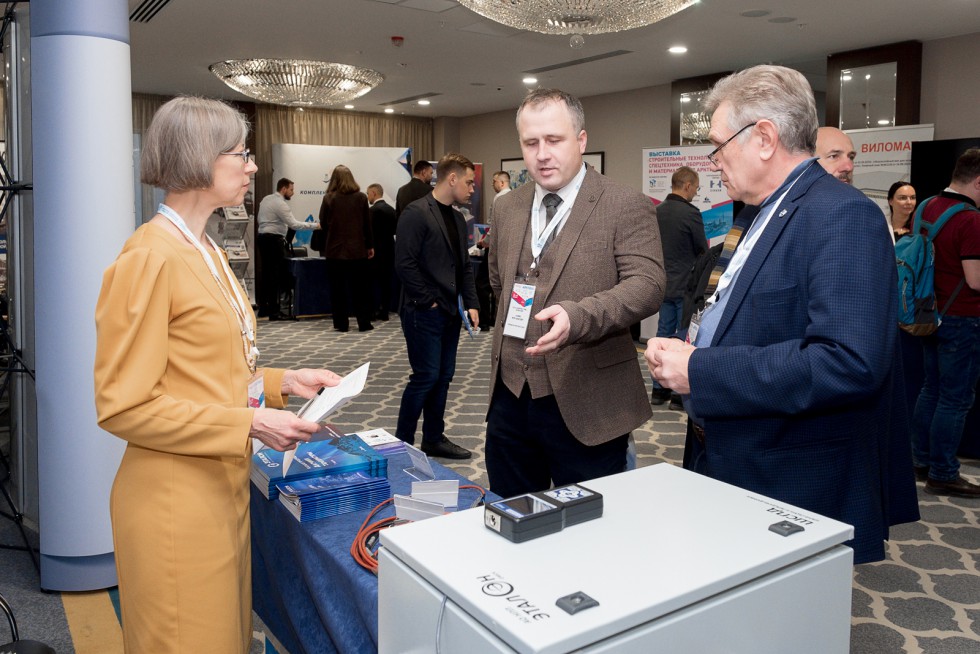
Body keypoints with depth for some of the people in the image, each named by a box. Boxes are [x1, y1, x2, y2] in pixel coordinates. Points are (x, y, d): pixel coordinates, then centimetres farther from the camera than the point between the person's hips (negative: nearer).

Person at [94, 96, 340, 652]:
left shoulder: (207, 251, 12)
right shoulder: (150, 258, -17)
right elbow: (123, 405, -17)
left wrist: (282, 382, 3)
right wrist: (249, 424, -20)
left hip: (224, 484, 9)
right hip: (177, 501, -9)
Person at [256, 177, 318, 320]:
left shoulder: (266, 199, 14)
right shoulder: (280, 204, -15)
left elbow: (260, 219, 20)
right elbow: (294, 224, -21)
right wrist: (315, 226, -18)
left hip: (262, 237, 9)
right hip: (274, 240, -9)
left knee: (265, 273, 12)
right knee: (276, 275, -7)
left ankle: (263, 308, 17)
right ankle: (273, 311, -8)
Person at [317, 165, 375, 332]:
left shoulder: (328, 198, -5)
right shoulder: (361, 197, -2)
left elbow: (323, 224, 1)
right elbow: (367, 224, 3)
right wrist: (370, 246, 11)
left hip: (334, 251, -1)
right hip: (357, 250, 1)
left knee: (337, 289, 7)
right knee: (360, 288, 8)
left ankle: (341, 323, 8)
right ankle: (364, 323, 9)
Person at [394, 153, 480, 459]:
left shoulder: (458, 218, 15)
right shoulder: (416, 213, -13)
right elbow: (404, 264, -18)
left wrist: (471, 304, 8)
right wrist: (429, 301, -14)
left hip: (450, 312, 8)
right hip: (424, 313, -8)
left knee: (444, 376, 12)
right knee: (426, 377, -5)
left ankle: (434, 438, 25)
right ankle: (402, 442, 10)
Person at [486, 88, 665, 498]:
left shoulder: (626, 207, -7)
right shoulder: (506, 209, 10)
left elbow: (647, 285, -19)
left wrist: (577, 317, -34)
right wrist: (516, 322, 12)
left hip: (586, 406, -5)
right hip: (510, 398, 6)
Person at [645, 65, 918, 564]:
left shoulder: (842, 217, -19)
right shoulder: (755, 215, 12)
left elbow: (849, 363, -30)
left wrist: (700, 372, -25)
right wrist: (684, 353, 0)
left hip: (793, 494, -9)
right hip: (723, 467, 9)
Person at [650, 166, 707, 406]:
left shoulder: (656, 211, 4)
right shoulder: (690, 213, -16)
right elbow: (703, 251, -8)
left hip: (664, 285, 7)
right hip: (686, 286, -7)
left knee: (664, 334, 12)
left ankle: (659, 389, 16)